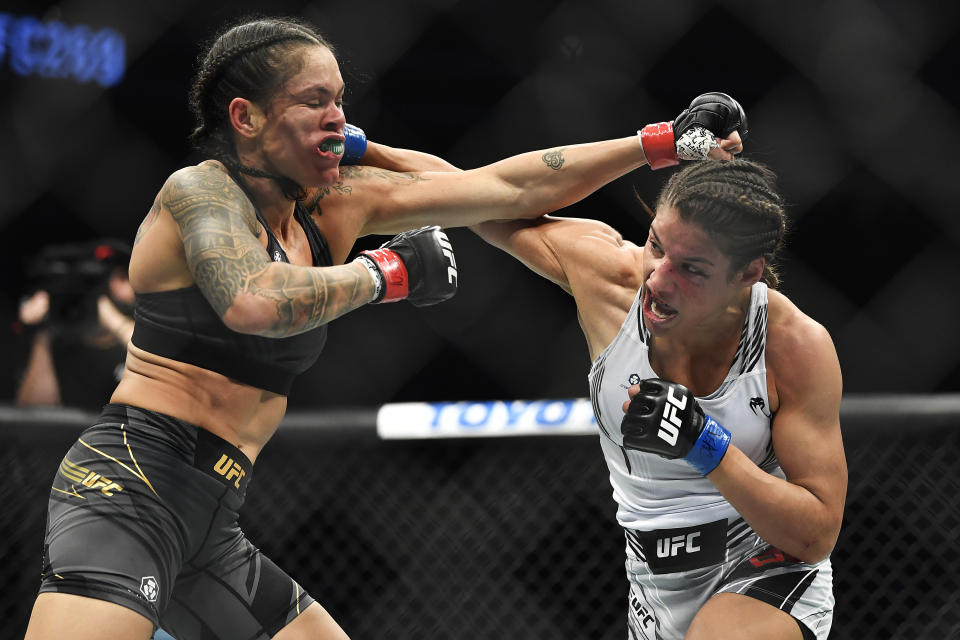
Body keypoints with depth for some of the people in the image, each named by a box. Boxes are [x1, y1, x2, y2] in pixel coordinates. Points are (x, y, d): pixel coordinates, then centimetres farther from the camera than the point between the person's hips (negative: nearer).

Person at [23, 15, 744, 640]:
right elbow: (253, 302, -29)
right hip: (132, 488, -9)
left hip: (209, 532, 9)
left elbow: (507, 189, 12)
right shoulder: (201, 190, -8)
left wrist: (664, 143, 10)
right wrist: (385, 273, -14)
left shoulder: (334, 203, 12)